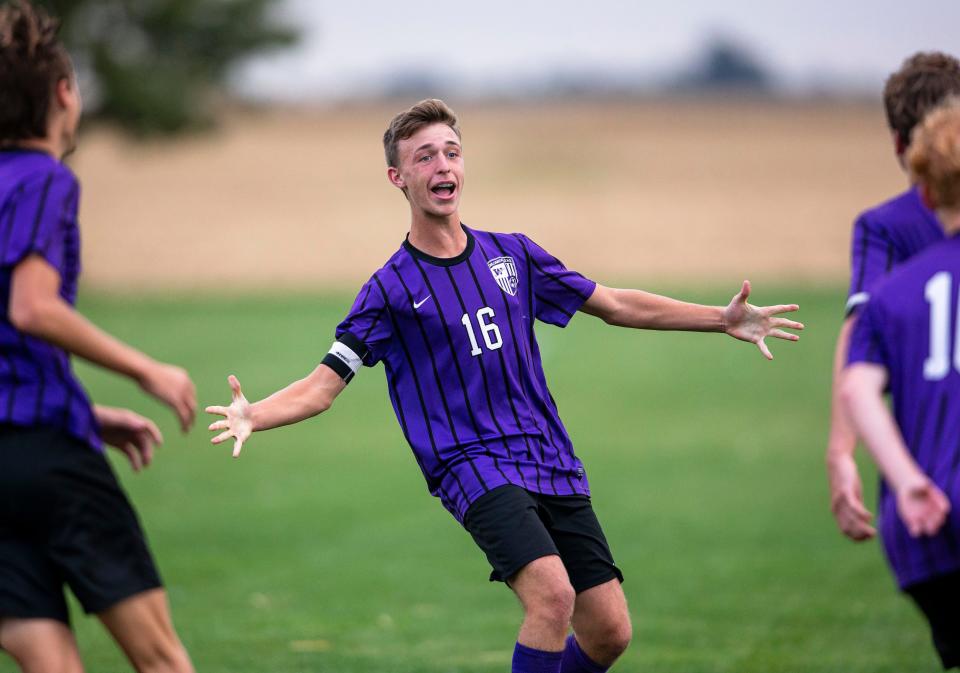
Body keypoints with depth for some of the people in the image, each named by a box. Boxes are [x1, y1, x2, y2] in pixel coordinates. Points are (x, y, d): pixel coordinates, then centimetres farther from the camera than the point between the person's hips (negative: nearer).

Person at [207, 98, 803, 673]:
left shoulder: (513, 255, 11)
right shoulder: (391, 289, -2)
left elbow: (614, 304, 20)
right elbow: (323, 386, -5)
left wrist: (723, 319, 16)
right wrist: (254, 416, -25)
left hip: (553, 464, 5)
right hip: (474, 467, -5)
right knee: (552, 593, -28)